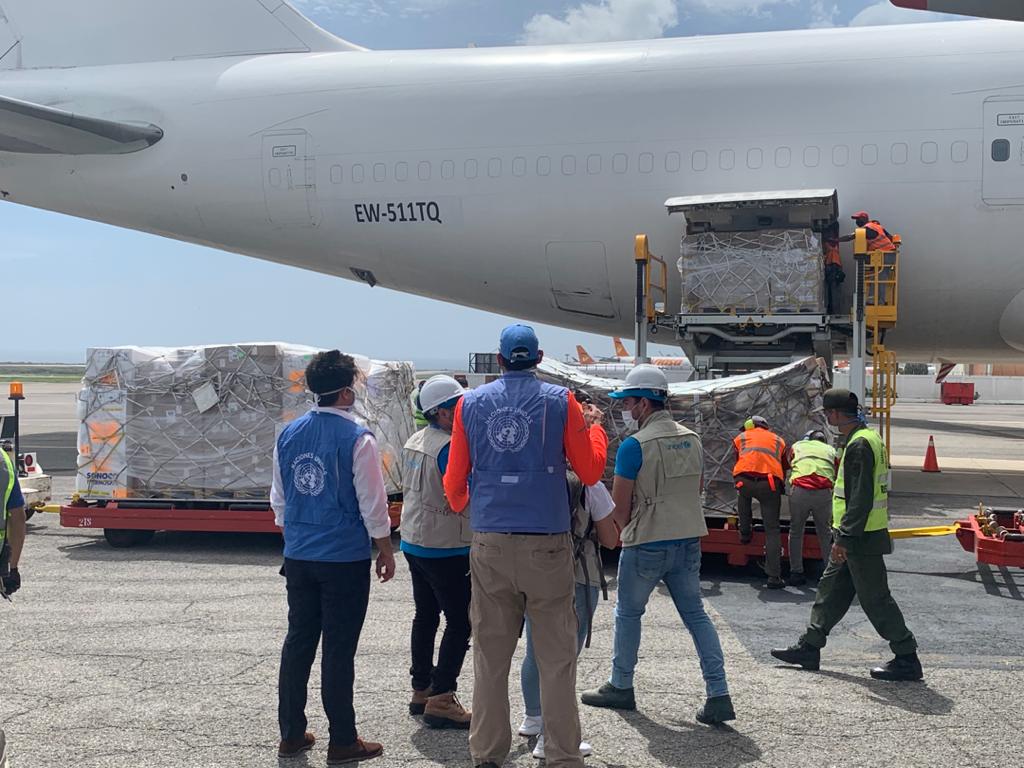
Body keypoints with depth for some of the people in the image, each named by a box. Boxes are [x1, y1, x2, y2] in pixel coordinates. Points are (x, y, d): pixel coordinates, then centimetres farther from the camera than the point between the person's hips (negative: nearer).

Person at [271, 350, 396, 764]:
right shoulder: (356, 438, -14)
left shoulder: (289, 435, 5)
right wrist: (384, 547, 2)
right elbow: (372, 500, -10)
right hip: (345, 559, -6)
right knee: (339, 649, 1)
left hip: (299, 556, 6)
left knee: (298, 641, 13)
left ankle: (291, 734, 22)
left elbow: (279, 498, 13)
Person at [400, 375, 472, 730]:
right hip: (445, 550, -9)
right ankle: (441, 701, -5)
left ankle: (421, 690, 25)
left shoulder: (413, 442, 8)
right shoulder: (450, 446, -20)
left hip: (413, 543, 9)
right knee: (460, 624, -4)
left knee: (425, 617, 17)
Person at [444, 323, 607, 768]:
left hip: (490, 545, 2)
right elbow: (590, 472, 3)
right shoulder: (561, 401, 0)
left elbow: (454, 480, 9)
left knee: (490, 655, 10)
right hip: (546, 545, -2)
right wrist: (594, 426, 21)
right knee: (556, 656, 4)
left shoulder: (470, 404, 6)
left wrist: (461, 506, 32)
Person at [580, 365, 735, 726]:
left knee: (628, 613, 12)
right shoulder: (692, 440, 6)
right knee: (696, 614, 10)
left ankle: (621, 687, 25)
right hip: (689, 540, 6)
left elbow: (620, 506, -11)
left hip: (646, 546, -6)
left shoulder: (635, 446, -15)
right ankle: (719, 696, 4)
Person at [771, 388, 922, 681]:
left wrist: (843, 538, -23)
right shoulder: (869, 437, 13)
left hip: (861, 538, -11)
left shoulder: (859, 445, -20)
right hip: (857, 538, 11)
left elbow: (860, 500, -25)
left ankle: (907, 660, 6)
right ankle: (809, 648, 24)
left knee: (875, 598, -2)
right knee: (831, 590, 16)